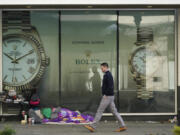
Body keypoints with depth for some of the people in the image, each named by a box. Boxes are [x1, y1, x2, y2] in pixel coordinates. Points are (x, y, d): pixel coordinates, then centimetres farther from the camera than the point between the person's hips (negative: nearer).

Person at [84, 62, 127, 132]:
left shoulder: (108, 75, -16)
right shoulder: (108, 75, 17)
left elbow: (110, 86, -25)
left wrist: (105, 94, -20)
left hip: (107, 96, -10)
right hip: (110, 96, 10)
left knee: (99, 111, -6)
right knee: (114, 111, 8)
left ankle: (92, 127, -2)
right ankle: (122, 126, 6)